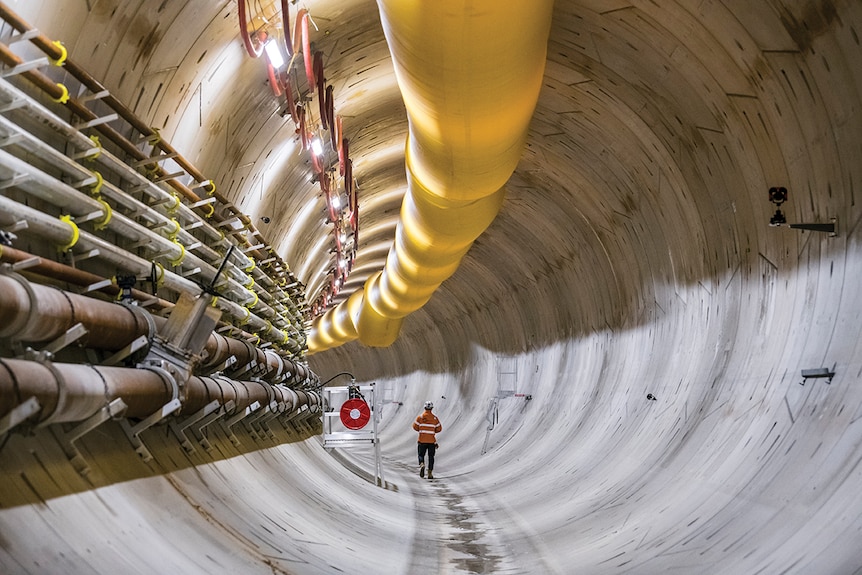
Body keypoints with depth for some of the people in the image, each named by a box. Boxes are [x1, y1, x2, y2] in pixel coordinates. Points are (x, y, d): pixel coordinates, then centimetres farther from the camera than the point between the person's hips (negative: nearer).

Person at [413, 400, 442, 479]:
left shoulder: (420, 416, -3)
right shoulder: (434, 418, -1)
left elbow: (415, 427, 0)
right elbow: (439, 429, 3)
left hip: (422, 440, 0)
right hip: (432, 440, 0)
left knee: (421, 455, 12)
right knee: (431, 456, 10)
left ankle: (422, 464, -19)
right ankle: (430, 473, 8)